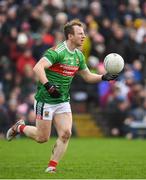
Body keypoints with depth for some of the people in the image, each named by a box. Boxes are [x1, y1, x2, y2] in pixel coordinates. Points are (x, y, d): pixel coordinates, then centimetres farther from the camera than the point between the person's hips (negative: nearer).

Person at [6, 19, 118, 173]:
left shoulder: (79, 55, 6)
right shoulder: (57, 52, -21)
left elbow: (87, 76, 17)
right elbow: (37, 68, -32)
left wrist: (104, 77, 0)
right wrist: (48, 85, -42)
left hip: (63, 101, 7)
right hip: (45, 101, -7)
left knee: (66, 133, -9)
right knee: (42, 137, 2)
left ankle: (51, 167, 2)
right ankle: (19, 127, 31)